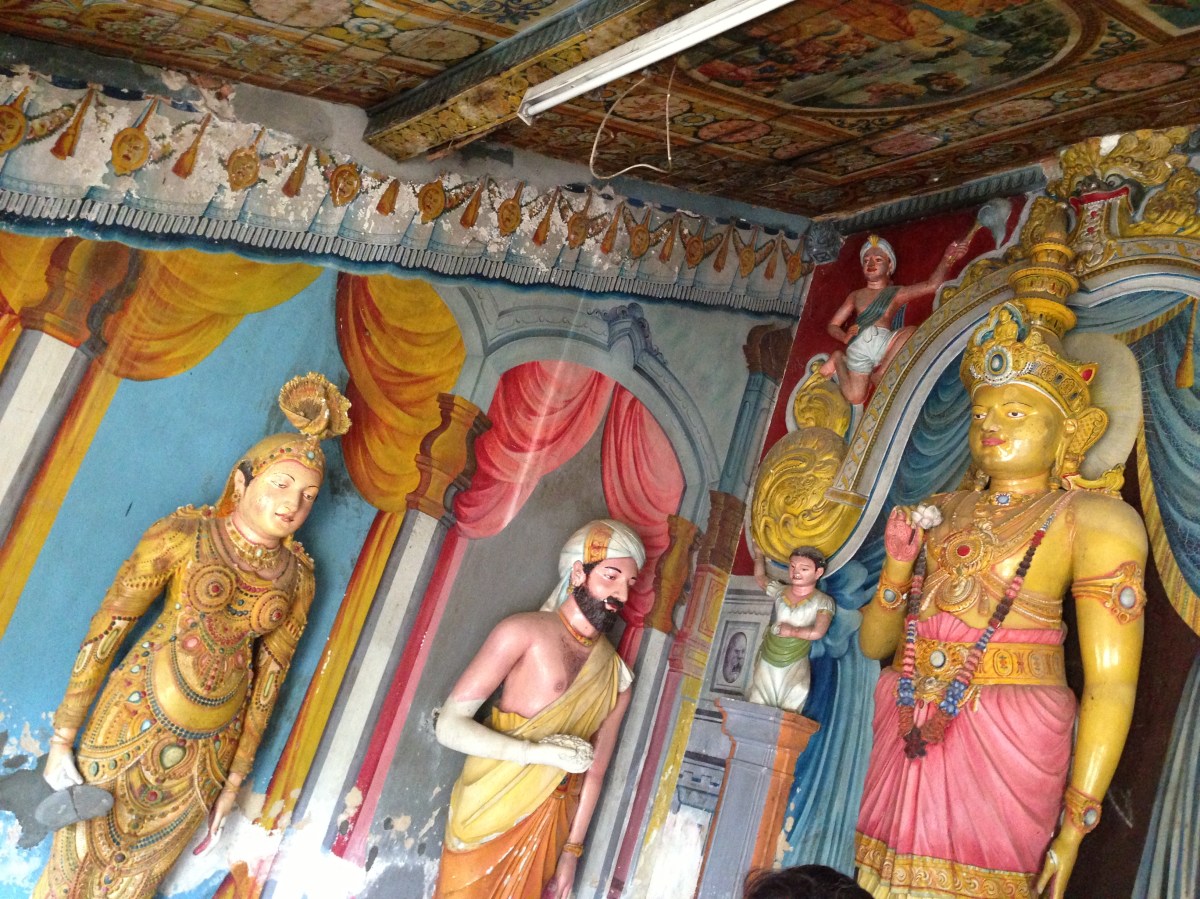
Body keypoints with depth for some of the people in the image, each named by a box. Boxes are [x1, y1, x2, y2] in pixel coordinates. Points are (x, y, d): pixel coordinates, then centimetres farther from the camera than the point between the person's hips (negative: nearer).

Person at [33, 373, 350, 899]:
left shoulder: (297, 578, -1)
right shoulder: (182, 536, -11)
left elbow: (269, 676, 5)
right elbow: (106, 629, -8)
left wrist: (236, 777, 9)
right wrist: (62, 738, -8)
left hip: (209, 749, 3)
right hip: (135, 721, -3)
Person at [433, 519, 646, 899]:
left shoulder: (617, 678, 6)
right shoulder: (525, 632, -11)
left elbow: (595, 773, 9)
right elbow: (449, 725, -15)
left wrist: (572, 851, 4)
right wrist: (537, 751, -22)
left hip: (548, 826, 5)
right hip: (489, 816, -5)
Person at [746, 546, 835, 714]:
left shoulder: (823, 602, -8)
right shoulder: (780, 591, 6)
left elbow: (817, 632, -22)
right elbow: (760, 578, 24)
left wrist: (792, 631, -10)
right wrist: (759, 552, 28)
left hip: (795, 668, -4)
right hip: (766, 663, 4)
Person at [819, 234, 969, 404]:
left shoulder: (897, 293, 20)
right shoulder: (856, 295, 26)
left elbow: (931, 285, 4)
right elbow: (832, 325, 26)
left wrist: (947, 259, -11)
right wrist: (845, 337, 2)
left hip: (884, 341, 0)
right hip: (858, 345, 0)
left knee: (911, 333, -28)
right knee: (855, 397, -10)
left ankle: (879, 374, -14)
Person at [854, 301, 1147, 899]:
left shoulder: (1089, 520, -3)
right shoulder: (941, 512, 12)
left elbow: (1111, 685, -8)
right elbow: (874, 644, 14)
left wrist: (1075, 828, -10)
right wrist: (899, 565, -4)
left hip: (1006, 743, -4)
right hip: (908, 736, 5)